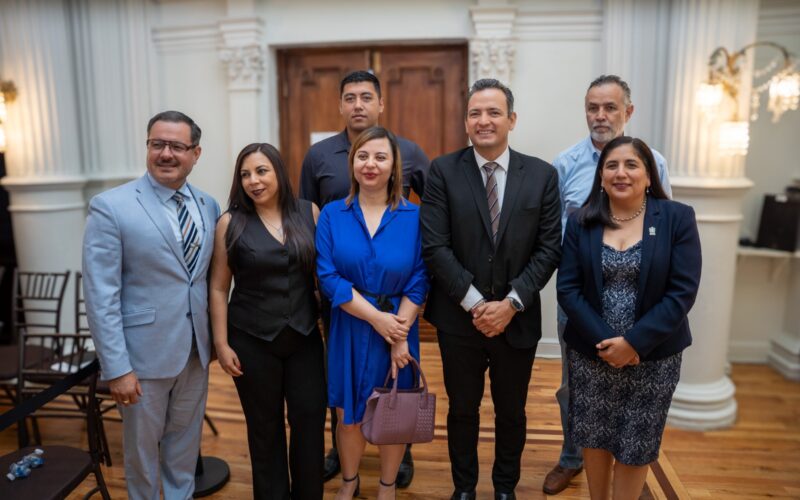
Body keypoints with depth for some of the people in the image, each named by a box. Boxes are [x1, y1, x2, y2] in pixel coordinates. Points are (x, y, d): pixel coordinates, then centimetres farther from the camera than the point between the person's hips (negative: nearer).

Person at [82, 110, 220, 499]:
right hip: (144, 351, -4)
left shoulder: (208, 206, 3)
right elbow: (101, 296, -15)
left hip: (196, 349, 5)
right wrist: (116, 367, -16)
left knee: (186, 441, 21)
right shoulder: (110, 206, -13)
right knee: (142, 445, 16)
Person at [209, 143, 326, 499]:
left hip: (304, 336, 2)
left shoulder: (309, 212, -1)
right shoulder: (231, 222, -5)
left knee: (310, 419, 7)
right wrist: (221, 343, -4)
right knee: (265, 427, 12)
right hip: (252, 340, -1)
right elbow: (218, 288, -2)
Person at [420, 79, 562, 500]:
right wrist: (474, 303, -16)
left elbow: (549, 248, -4)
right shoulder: (443, 171, -5)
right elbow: (434, 246, -11)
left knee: (511, 412, 18)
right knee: (462, 410, 16)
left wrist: (512, 302, -13)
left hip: (518, 319, 1)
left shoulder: (542, 175, -1)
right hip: (459, 318, -1)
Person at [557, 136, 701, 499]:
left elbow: (682, 291, -11)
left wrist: (634, 342, -17)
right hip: (590, 353, 2)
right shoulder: (581, 222, -1)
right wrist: (603, 340, -16)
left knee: (635, 446, 12)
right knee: (593, 438, 15)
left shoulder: (678, 218, -6)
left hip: (653, 356, -1)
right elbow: (568, 289, -6)